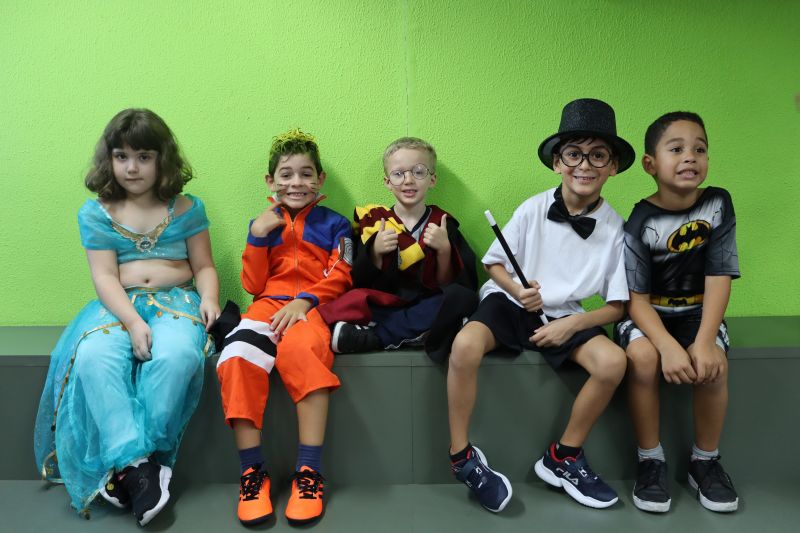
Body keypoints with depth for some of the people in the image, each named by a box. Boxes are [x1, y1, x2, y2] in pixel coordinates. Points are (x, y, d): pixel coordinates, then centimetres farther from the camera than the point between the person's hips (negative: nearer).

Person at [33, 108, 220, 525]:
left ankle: (125, 463, -24)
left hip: (176, 301, -1)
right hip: (118, 305, 1)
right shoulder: (95, 213, 7)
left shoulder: (186, 209, 8)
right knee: (93, 357, -33)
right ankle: (135, 463, -32)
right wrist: (133, 321, -19)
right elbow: (105, 277, -3)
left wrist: (208, 299, -14)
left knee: (177, 355, -36)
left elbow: (204, 267, 9)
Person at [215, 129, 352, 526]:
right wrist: (257, 236, 2)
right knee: (238, 358, -31)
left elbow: (338, 278, 3)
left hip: (313, 308, -2)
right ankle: (252, 473, -21)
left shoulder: (334, 224, 15)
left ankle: (309, 472, -30)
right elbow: (253, 285, 13)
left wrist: (305, 301, -14)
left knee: (301, 350, -38)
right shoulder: (263, 224, 21)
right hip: (268, 304, 3)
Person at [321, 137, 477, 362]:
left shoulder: (442, 225, 8)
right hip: (384, 308, -1)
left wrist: (444, 250, -11)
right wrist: (375, 253, -11)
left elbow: (448, 284, 4)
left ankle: (374, 337, -26)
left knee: (463, 297, -31)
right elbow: (361, 283, 5)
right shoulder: (373, 222, 9)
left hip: (427, 308, 2)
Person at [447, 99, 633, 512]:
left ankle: (563, 458, -1)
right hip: (511, 303, -1)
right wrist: (515, 288, -18)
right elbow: (494, 264, 3)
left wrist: (573, 323, -18)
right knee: (465, 346, -32)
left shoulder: (614, 229, -5)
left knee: (613, 362, -26)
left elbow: (616, 306, -1)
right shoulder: (533, 209, -8)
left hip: (565, 316, 2)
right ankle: (461, 456, -10)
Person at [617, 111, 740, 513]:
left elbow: (718, 279, -11)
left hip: (697, 312, 2)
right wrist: (668, 345, -32)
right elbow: (637, 296, -15)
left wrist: (704, 341, -23)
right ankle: (651, 460, -10)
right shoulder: (640, 222, -14)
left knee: (713, 365, -27)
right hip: (648, 313, -2)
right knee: (642, 357, -32)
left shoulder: (718, 203, -7)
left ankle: (705, 461, 0)